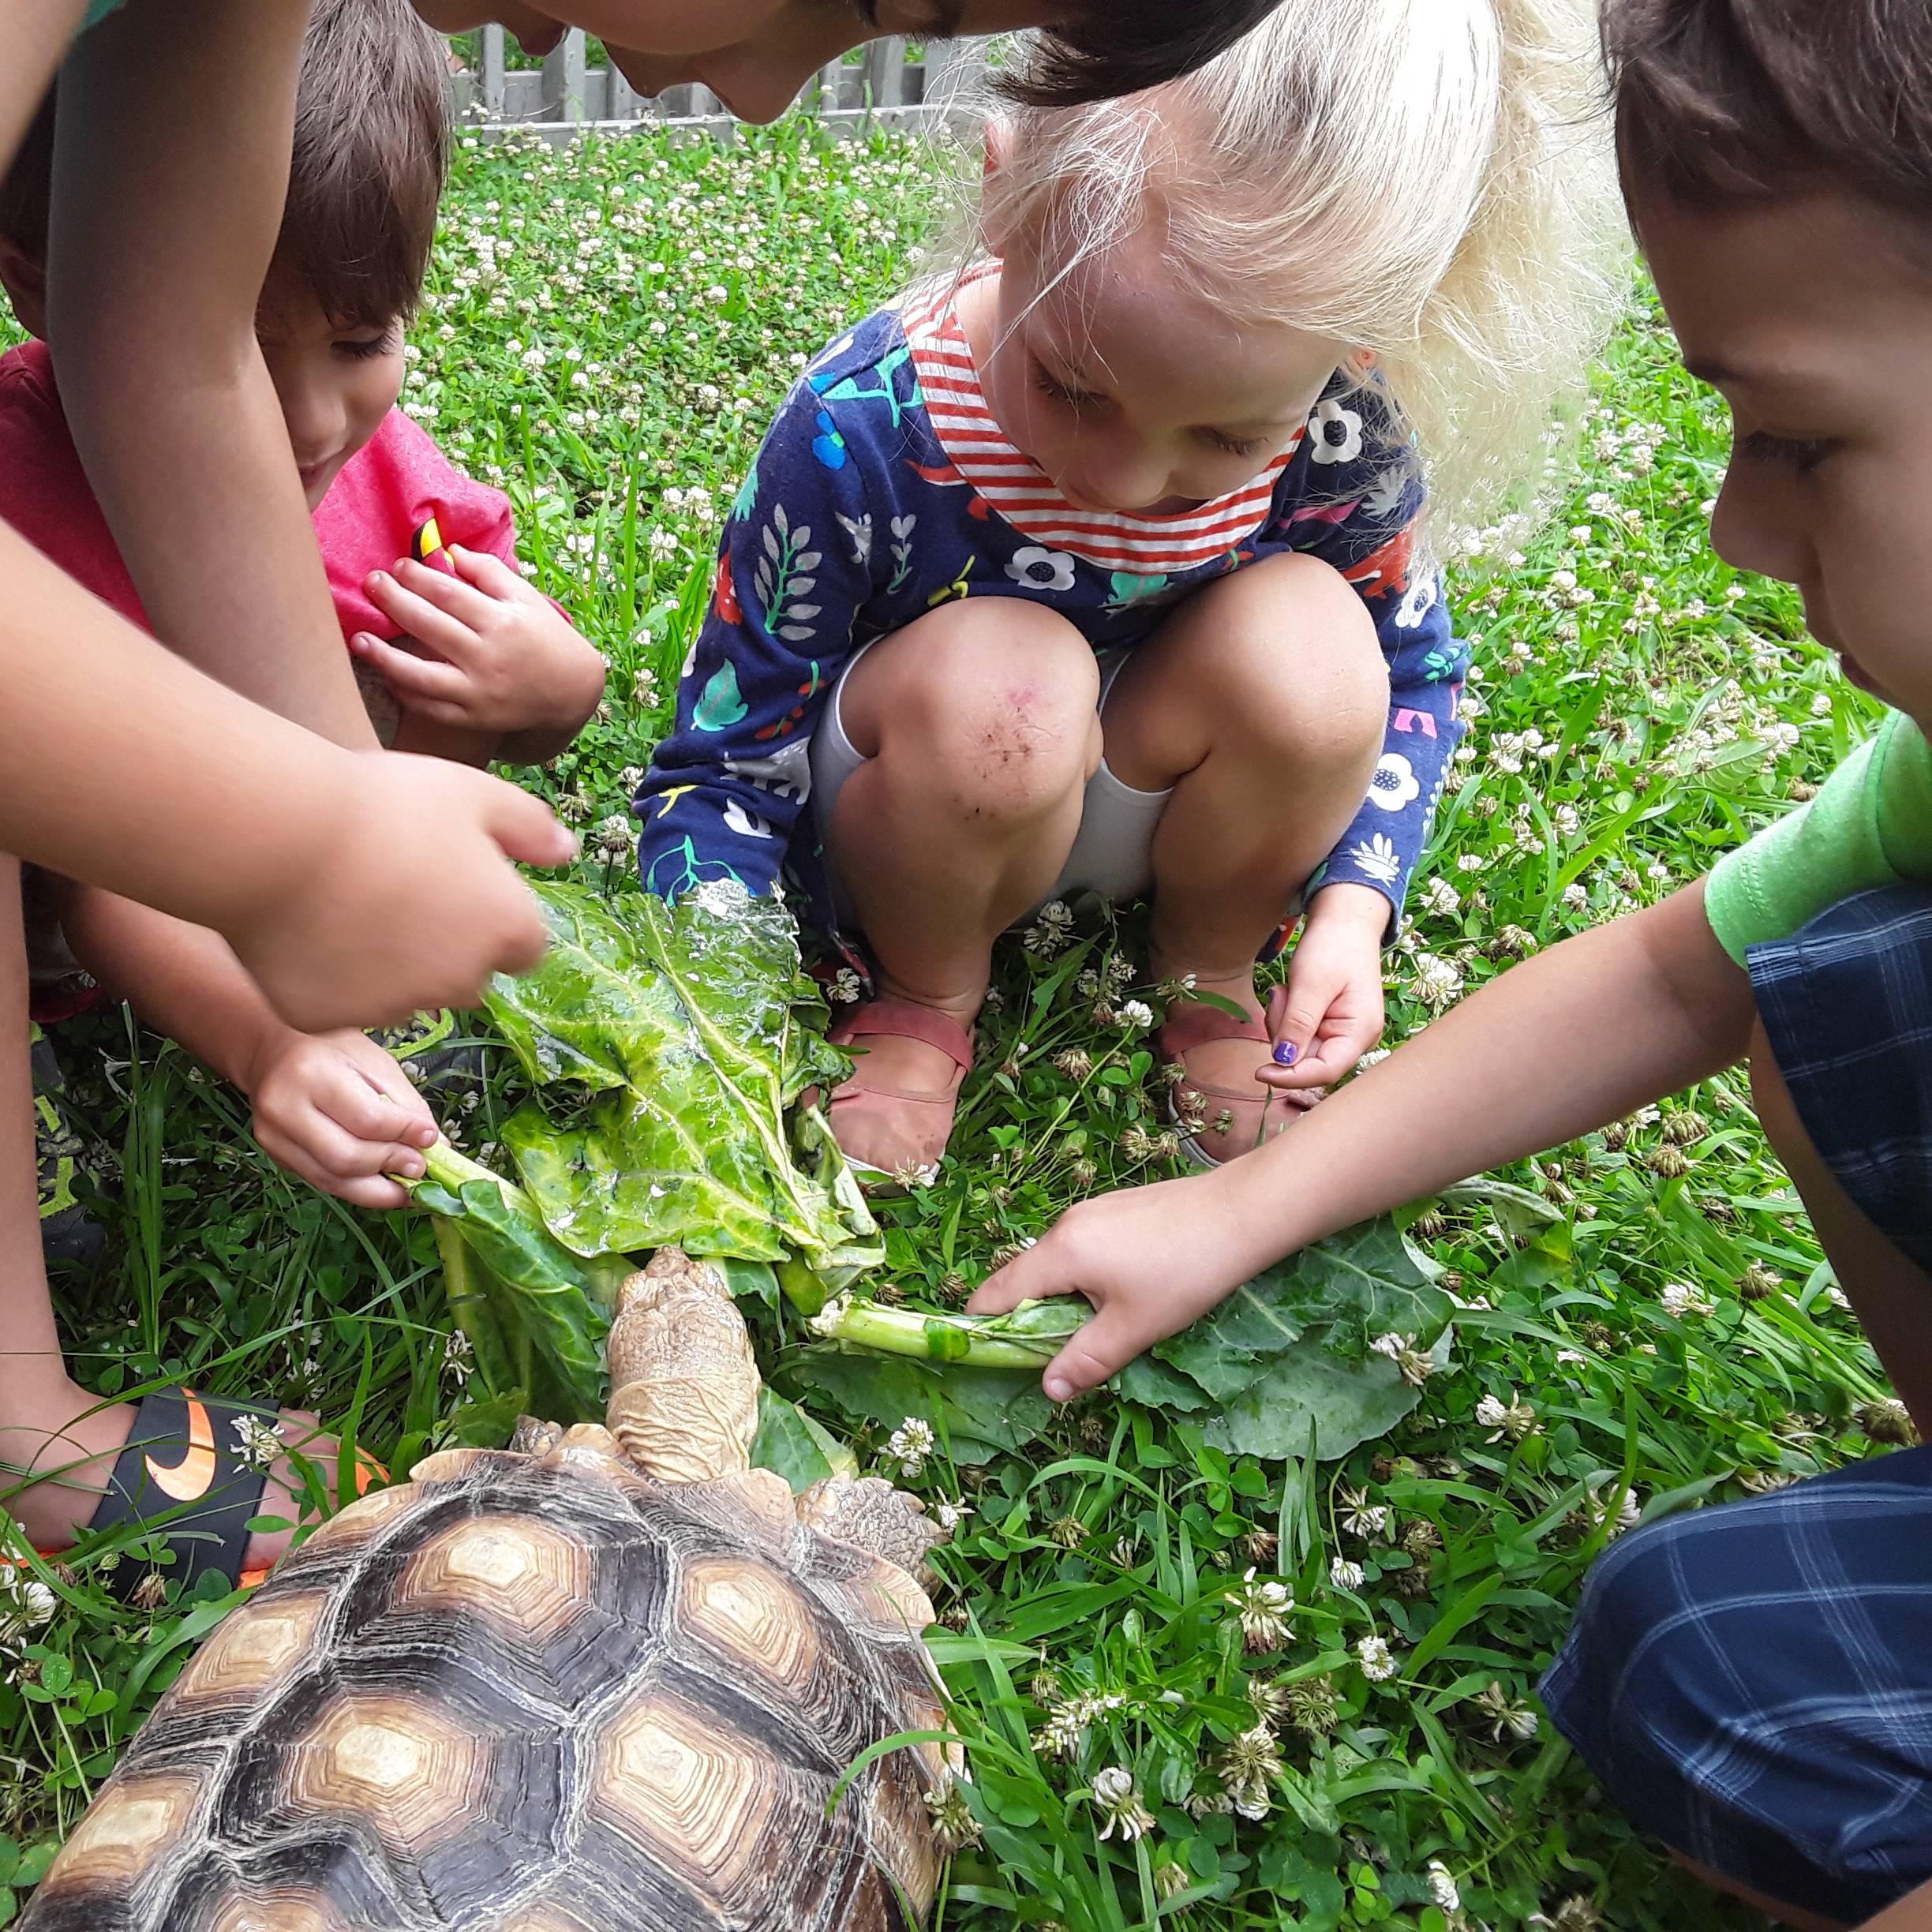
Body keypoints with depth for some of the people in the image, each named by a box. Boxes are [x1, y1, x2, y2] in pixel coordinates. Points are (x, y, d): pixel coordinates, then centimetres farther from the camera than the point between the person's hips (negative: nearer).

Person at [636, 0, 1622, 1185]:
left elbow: (1409, 674, 0)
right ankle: (926, 1001, -4)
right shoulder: (859, 431, -29)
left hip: (1145, 807, 3)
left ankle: (1212, 972, 1)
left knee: (1309, 640, -28)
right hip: (910, 826, -2)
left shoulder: (1337, 429, -22)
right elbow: (724, 760, -19)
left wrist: (1351, 906, -17)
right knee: (995, 676, -37)